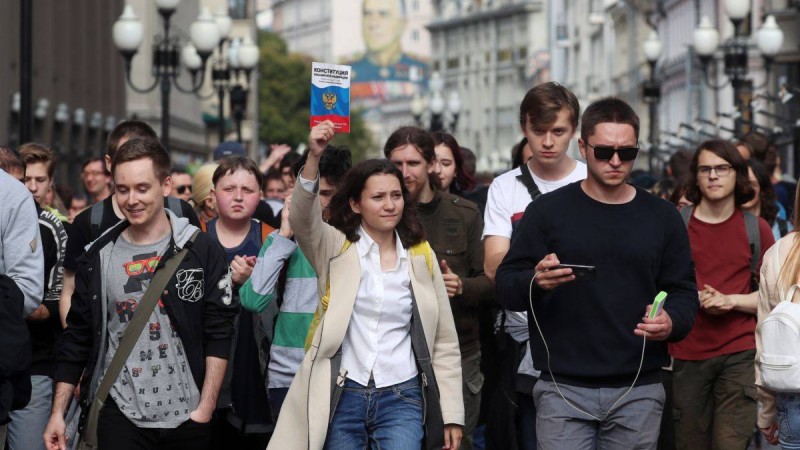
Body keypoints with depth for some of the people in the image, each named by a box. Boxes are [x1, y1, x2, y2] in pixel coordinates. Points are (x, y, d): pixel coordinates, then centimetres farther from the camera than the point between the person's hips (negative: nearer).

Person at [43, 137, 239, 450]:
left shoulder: (201, 251, -1)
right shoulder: (98, 257, 6)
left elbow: (219, 336, -3)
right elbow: (77, 339, 10)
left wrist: (205, 409, -10)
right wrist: (58, 412, 5)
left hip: (187, 416, -1)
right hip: (121, 415, 1)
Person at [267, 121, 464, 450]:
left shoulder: (421, 257, 8)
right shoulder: (335, 247, 3)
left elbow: (444, 342, 9)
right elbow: (302, 218, -19)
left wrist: (452, 415, 4)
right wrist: (314, 158, -35)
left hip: (401, 399, 1)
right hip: (340, 397, 0)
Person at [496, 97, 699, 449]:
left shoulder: (662, 218, 10)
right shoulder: (547, 211, 4)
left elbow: (683, 291, 12)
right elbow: (506, 286, 2)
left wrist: (673, 322, -12)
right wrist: (536, 283, -21)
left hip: (638, 391, 2)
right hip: (563, 390, -2)